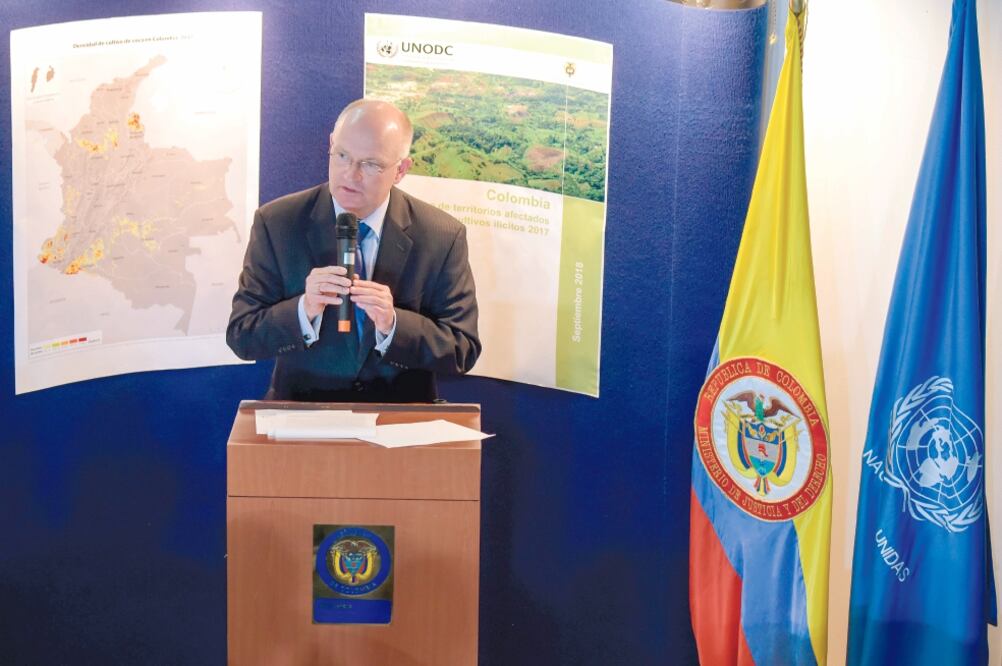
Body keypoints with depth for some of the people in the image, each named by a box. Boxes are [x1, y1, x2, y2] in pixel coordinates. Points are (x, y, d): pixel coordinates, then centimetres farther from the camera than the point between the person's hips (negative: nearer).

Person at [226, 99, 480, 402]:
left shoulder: (443, 236, -4)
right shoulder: (276, 223, -4)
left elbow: (463, 351, -3)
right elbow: (241, 336, -4)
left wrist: (392, 325, -19)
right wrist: (304, 310, -21)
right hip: (302, 410, 1)